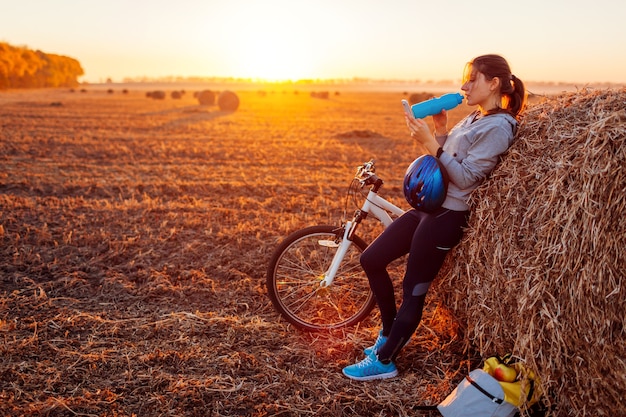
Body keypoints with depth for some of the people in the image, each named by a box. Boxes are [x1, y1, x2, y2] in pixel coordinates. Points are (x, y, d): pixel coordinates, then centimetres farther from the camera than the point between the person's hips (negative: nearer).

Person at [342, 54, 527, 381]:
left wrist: (430, 142, -22)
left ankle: (383, 361, 11)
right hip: (429, 204, 10)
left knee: (414, 290, -3)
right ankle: (389, 334, 24)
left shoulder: (499, 127, -14)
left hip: (448, 215, -10)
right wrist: (441, 130, 3)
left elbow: (465, 176, -20)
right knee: (371, 259, 9)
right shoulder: (474, 118, 16)